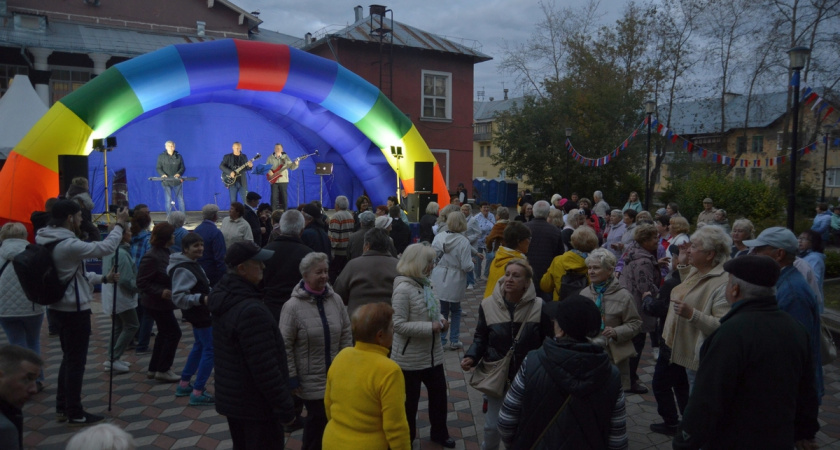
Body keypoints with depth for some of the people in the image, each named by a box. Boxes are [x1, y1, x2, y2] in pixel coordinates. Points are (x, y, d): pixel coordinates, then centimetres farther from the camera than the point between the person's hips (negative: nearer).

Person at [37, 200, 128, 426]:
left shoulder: (51, 242, 9)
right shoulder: (68, 245, -23)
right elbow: (105, 247, -24)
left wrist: (103, 278, 19)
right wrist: (120, 224, -12)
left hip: (59, 307, 10)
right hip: (74, 310, -10)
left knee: (68, 358, 20)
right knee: (76, 361, 1)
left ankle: (62, 408, 28)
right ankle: (75, 414, 12)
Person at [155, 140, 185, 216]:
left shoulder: (178, 156, 9)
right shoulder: (161, 156, 6)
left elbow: (183, 168, 7)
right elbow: (158, 168, 4)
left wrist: (179, 173, -13)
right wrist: (162, 174, -16)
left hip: (177, 180, 1)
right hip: (166, 181, -1)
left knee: (180, 199, 1)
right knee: (168, 200, -1)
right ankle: (168, 217, 4)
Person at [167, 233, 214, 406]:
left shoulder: (192, 264, 9)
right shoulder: (183, 269, -24)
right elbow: (178, 297, -30)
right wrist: (201, 299, -38)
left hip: (200, 312, 11)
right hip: (198, 313, -11)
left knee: (199, 346, 22)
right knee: (211, 349, -7)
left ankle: (184, 385, 33)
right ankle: (197, 394, -2)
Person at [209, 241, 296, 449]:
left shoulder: (221, 295, 2)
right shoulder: (251, 310, -30)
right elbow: (265, 368, -29)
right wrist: (285, 407, -20)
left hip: (231, 398, 9)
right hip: (256, 404, -9)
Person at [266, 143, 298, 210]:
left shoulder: (285, 157, 4)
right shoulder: (270, 158, 7)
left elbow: (291, 167, 2)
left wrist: (295, 164, -18)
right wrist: (269, 171, -8)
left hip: (283, 180, 0)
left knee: (284, 197, 1)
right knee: (274, 197, -2)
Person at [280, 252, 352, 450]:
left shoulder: (336, 300, -1)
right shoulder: (293, 306, -14)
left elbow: (346, 334, 7)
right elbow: (285, 346, -11)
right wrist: (292, 378, -11)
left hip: (336, 376, 4)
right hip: (310, 379, -4)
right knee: (318, 419, 3)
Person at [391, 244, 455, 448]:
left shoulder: (425, 283, 3)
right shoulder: (403, 289, -24)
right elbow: (399, 325, -26)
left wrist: (441, 320, -5)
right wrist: (431, 327, -25)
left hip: (433, 354, 8)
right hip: (410, 358, -8)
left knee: (439, 393, 20)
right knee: (409, 401, 10)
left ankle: (439, 433, 42)